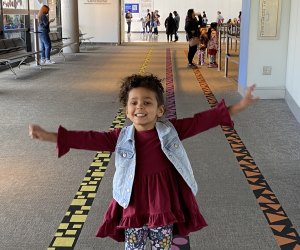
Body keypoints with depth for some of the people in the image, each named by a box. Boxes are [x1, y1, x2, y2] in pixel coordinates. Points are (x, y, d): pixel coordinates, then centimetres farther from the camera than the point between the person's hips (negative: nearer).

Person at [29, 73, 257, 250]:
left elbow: (201, 121, -9)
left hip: (164, 207, 0)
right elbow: (90, 139, -9)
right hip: (133, 208, 1)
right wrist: (49, 136, -14)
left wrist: (238, 107, -12)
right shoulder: (121, 137, -5)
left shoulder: (171, 130, -7)